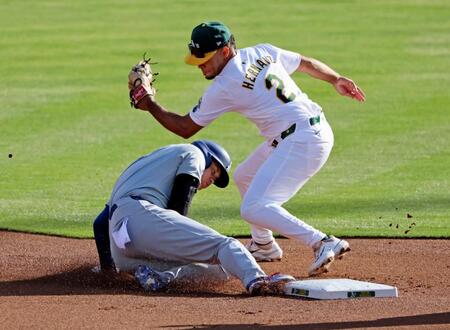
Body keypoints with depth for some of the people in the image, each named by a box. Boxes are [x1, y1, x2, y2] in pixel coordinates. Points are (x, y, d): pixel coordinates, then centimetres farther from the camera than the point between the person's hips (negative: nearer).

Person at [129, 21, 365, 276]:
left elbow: (185, 128, -1)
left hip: (302, 143, -10)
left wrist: (151, 105, 10)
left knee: (253, 209, -15)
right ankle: (264, 246, 38)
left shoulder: (223, 88, -11)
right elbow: (307, 63, 18)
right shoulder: (263, 52, 9)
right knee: (245, 177, 27)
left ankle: (325, 244, -21)